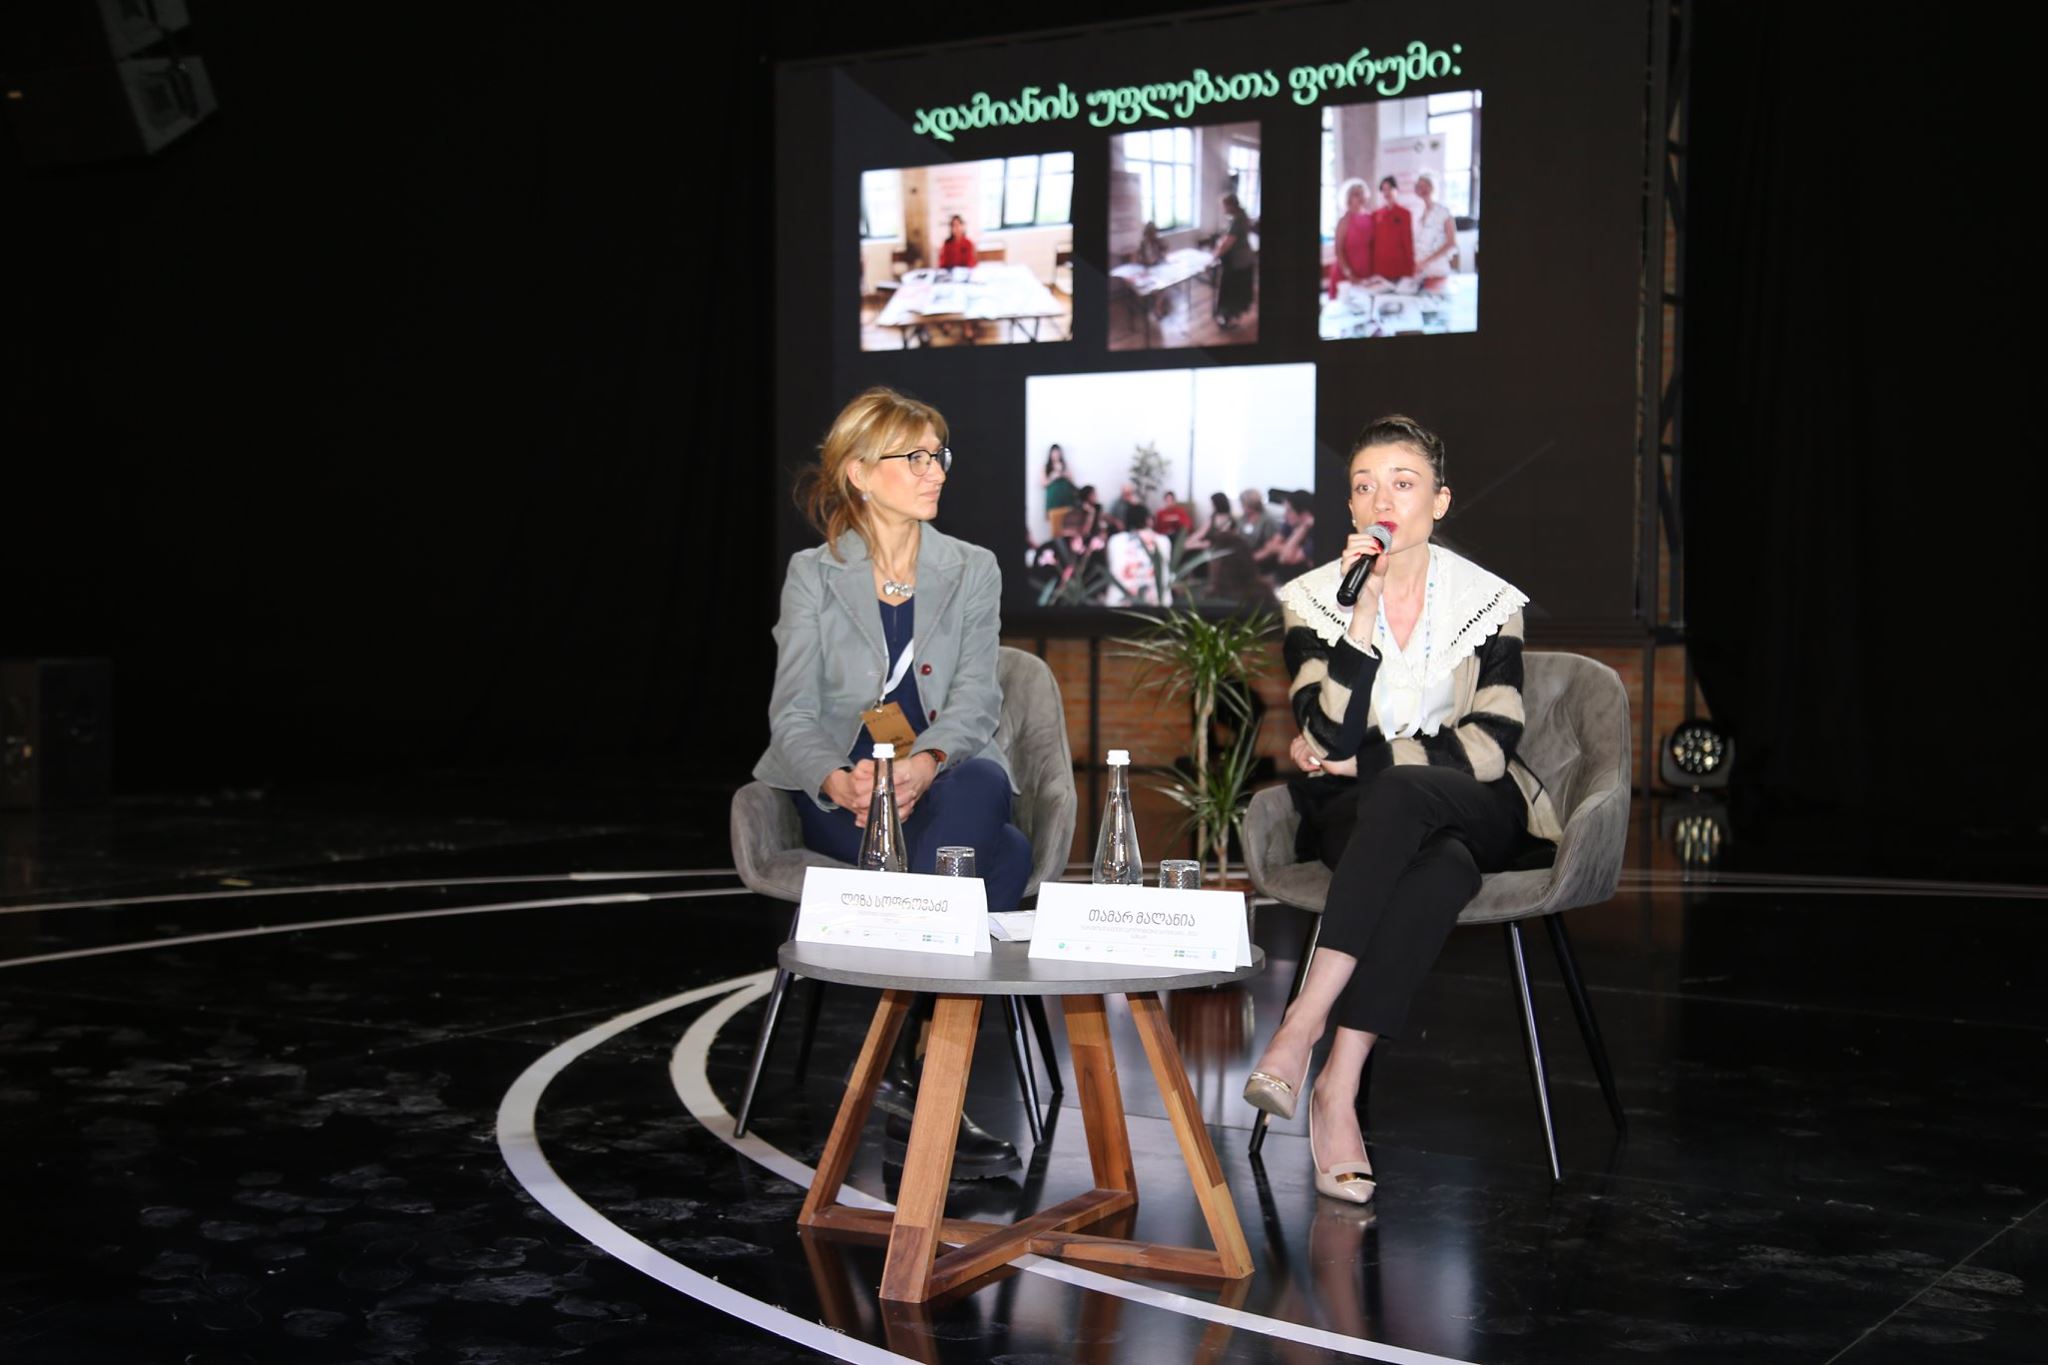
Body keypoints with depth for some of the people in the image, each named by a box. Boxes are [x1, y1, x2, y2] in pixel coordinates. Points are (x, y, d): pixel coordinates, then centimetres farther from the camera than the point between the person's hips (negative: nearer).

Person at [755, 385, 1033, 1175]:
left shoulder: (972, 571, 11)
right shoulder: (813, 575, 6)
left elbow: (976, 701, -3)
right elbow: (793, 713, -4)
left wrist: (924, 765, -27)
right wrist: (837, 780, -28)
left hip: (952, 779, 2)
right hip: (844, 798, -2)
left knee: (974, 790, -38)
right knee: (1001, 855, -34)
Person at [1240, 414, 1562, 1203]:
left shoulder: (1489, 602, 2)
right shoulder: (1314, 600, 0)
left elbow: (1491, 745, -7)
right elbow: (1328, 742, -14)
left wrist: (1364, 761, -11)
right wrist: (1363, 616, -22)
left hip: (1474, 815, 0)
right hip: (1360, 822, 0)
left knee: (1399, 792, -37)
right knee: (1441, 872, -36)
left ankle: (1304, 1023, -40)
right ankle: (1338, 1091, -40)